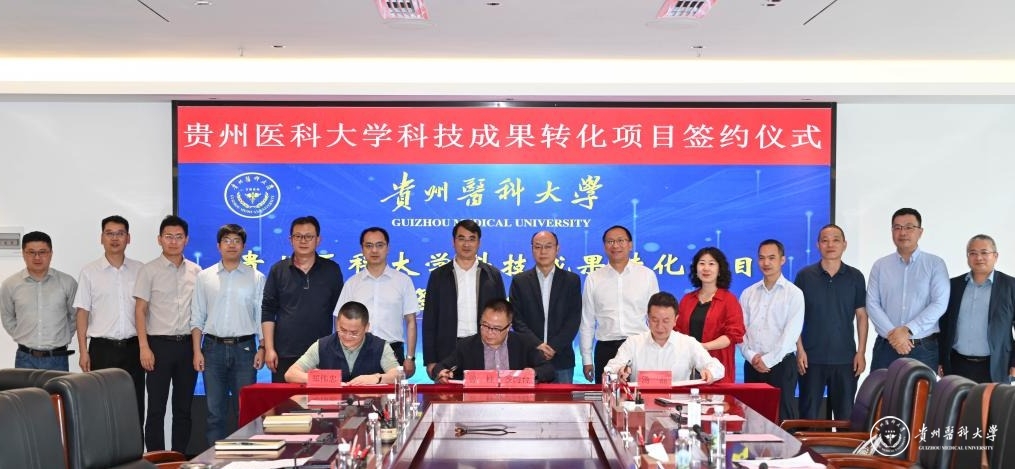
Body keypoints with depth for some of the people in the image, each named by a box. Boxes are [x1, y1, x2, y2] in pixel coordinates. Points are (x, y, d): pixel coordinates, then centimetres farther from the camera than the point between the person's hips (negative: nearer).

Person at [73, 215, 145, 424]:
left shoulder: (139, 270, 6)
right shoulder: (89, 272, 2)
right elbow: (82, 313, 1)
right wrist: (83, 352, -5)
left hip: (132, 347, 2)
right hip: (102, 348, -2)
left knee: (134, 406, 5)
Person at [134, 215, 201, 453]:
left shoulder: (196, 272, 8)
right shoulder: (149, 271, -1)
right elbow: (140, 310, -3)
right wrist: (144, 347, -11)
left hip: (187, 344, 3)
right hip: (160, 344, -3)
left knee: (184, 407, 9)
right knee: (156, 408, 0)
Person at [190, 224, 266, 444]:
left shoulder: (256, 278, 5)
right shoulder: (204, 277, 8)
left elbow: (262, 316, 4)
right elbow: (197, 318, 8)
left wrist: (262, 348, -5)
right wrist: (197, 351, 0)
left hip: (244, 347, -1)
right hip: (213, 348, 1)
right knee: (215, 410, 5)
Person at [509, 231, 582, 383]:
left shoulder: (572, 280, 8)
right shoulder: (519, 281, 8)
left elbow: (574, 319, 1)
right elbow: (516, 319, 1)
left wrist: (554, 347, -10)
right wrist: (537, 345, -11)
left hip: (562, 359, 0)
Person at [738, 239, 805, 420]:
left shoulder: (794, 293, -1)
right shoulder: (748, 294, 11)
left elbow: (791, 333, -9)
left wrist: (768, 360, -12)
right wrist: (751, 357, -9)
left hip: (781, 364, -4)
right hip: (753, 365, 4)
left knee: (782, 418, -3)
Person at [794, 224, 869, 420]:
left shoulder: (855, 277, 4)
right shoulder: (805, 276, 1)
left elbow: (861, 315, 6)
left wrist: (861, 352, 0)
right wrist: (800, 349, -5)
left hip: (845, 358, 1)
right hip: (812, 358, -1)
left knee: (846, 415, 6)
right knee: (809, 414, 4)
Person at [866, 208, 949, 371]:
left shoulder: (935, 264, 1)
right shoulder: (880, 266, 7)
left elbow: (939, 304, -7)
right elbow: (872, 304, 1)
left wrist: (908, 330, -14)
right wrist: (891, 333, -13)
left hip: (924, 348, -1)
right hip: (886, 346, 2)